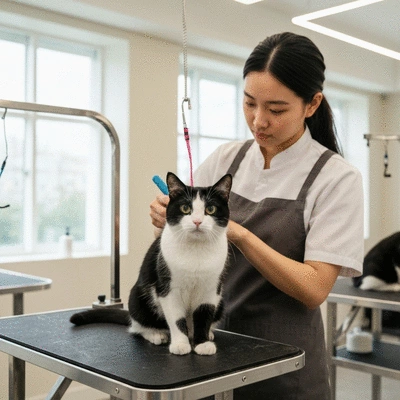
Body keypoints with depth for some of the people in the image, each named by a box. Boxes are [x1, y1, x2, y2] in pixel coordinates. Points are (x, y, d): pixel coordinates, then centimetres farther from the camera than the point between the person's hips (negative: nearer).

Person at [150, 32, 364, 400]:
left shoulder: (336, 177, -12)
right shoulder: (226, 158, -1)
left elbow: (315, 289, -17)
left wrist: (239, 234, -28)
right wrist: (168, 219, -15)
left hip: (282, 360, -3)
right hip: (213, 341, 4)